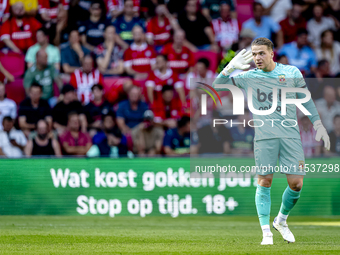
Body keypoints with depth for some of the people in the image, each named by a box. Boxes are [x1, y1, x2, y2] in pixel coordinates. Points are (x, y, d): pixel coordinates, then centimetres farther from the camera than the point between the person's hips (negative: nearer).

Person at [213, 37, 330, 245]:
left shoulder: (292, 72, 8)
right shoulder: (248, 77, 9)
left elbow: (306, 101, 16)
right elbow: (217, 85, 11)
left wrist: (318, 126, 12)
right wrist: (231, 67, -4)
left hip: (291, 135, 0)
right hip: (264, 136, 0)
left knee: (296, 184, -4)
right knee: (264, 182, -6)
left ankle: (281, 220, 21)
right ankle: (266, 232, 0)